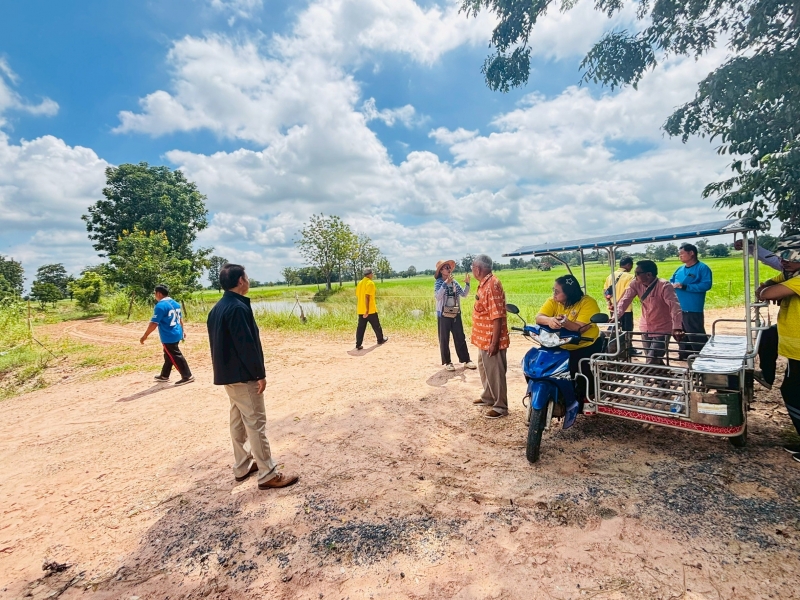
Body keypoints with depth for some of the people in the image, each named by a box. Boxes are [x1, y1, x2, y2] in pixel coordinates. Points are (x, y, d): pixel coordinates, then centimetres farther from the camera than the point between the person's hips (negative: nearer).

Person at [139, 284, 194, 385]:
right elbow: (180, 319, 19)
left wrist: (145, 336, -9)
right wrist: (182, 331, 30)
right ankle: (164, 375, 35)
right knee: (168, 355, 21)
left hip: (168, 337, -9)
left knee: (176, 357, -2)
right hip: (177, 334, 9)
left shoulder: (160, 306, -17)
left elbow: (154, 323, -18)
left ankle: (187, 376, 0)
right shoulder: (175, 303, 9)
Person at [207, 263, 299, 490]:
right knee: (256, 423, -4)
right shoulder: (238, 307, -20)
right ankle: (268, 475, 3)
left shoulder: (217, 308, 11)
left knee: (238, 420, 18)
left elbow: (218, 342, 16)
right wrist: (259, 374, -17)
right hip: (242, 375, -10)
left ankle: (242, 467, 29)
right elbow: (247, 344, -23)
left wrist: (223, 369, 22)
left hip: (227, 373, 10)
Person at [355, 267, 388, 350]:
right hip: (370, 310, -7)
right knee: (376, 326, 12)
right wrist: (367, 311, -22)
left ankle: (358, 345, 0)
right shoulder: (370, 283, -13)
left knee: (361, 328, 4)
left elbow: (357, 297, 14)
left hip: (361, 310, 7)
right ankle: (380, 339, 29)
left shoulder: (360, 283, 11)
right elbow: (367, 297, -21)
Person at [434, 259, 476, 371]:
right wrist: (446, 283, -33)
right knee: (444, 339, 4)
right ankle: (447, 362, 14)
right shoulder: (438, 283, -10)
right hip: (444, 315, -5)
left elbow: (464, 294, 5)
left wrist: (467, 283, -9)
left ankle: (466, 360, 19)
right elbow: (437, 296, -26)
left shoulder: (454, 282, 5)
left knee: (460, 338, 10)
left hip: (456, 314, 5)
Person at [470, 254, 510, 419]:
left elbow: (497, 316, -25)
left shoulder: (492, 285, -23)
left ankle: (500, 406, 16)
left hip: (491, 339, -10)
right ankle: (488, 397, 41)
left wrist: (494, 342, -24)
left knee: (495, 373, 2)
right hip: (484, 338, 10)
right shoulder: (484, 283, 9)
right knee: (484, 368, 23)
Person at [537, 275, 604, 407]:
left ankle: (582, 399, 12)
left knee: (584, 375, -22)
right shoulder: (552, 301, -4)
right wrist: (550, 320, -43)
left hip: (586, 346, -4)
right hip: (561, 347, 4)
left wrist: (564, 322, -49)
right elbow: (538, 317, -20)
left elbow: (581, 328, -29)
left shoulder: (588, 302, -18)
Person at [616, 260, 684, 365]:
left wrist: (677, 328, -45)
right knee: (655, 361, 19)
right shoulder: (635, 284, -7)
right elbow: (625, 300, -12)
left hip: (661, 330, -6)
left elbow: (674, 306, -32)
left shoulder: (664, 286, -23)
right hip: (645, 329, 6)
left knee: (652, 363, -8)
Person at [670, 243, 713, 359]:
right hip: (678, 310, 8)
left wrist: (684, 286, -23)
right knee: (681, 336, 18)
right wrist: (672, 285, -6)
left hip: (693, 311, -7)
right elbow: (670, 282, 18)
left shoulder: (702, 268, -7)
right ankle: (684, 357, 31)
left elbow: (706, 285, -19)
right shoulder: (679, 269, 13)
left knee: (697, 338, -4)